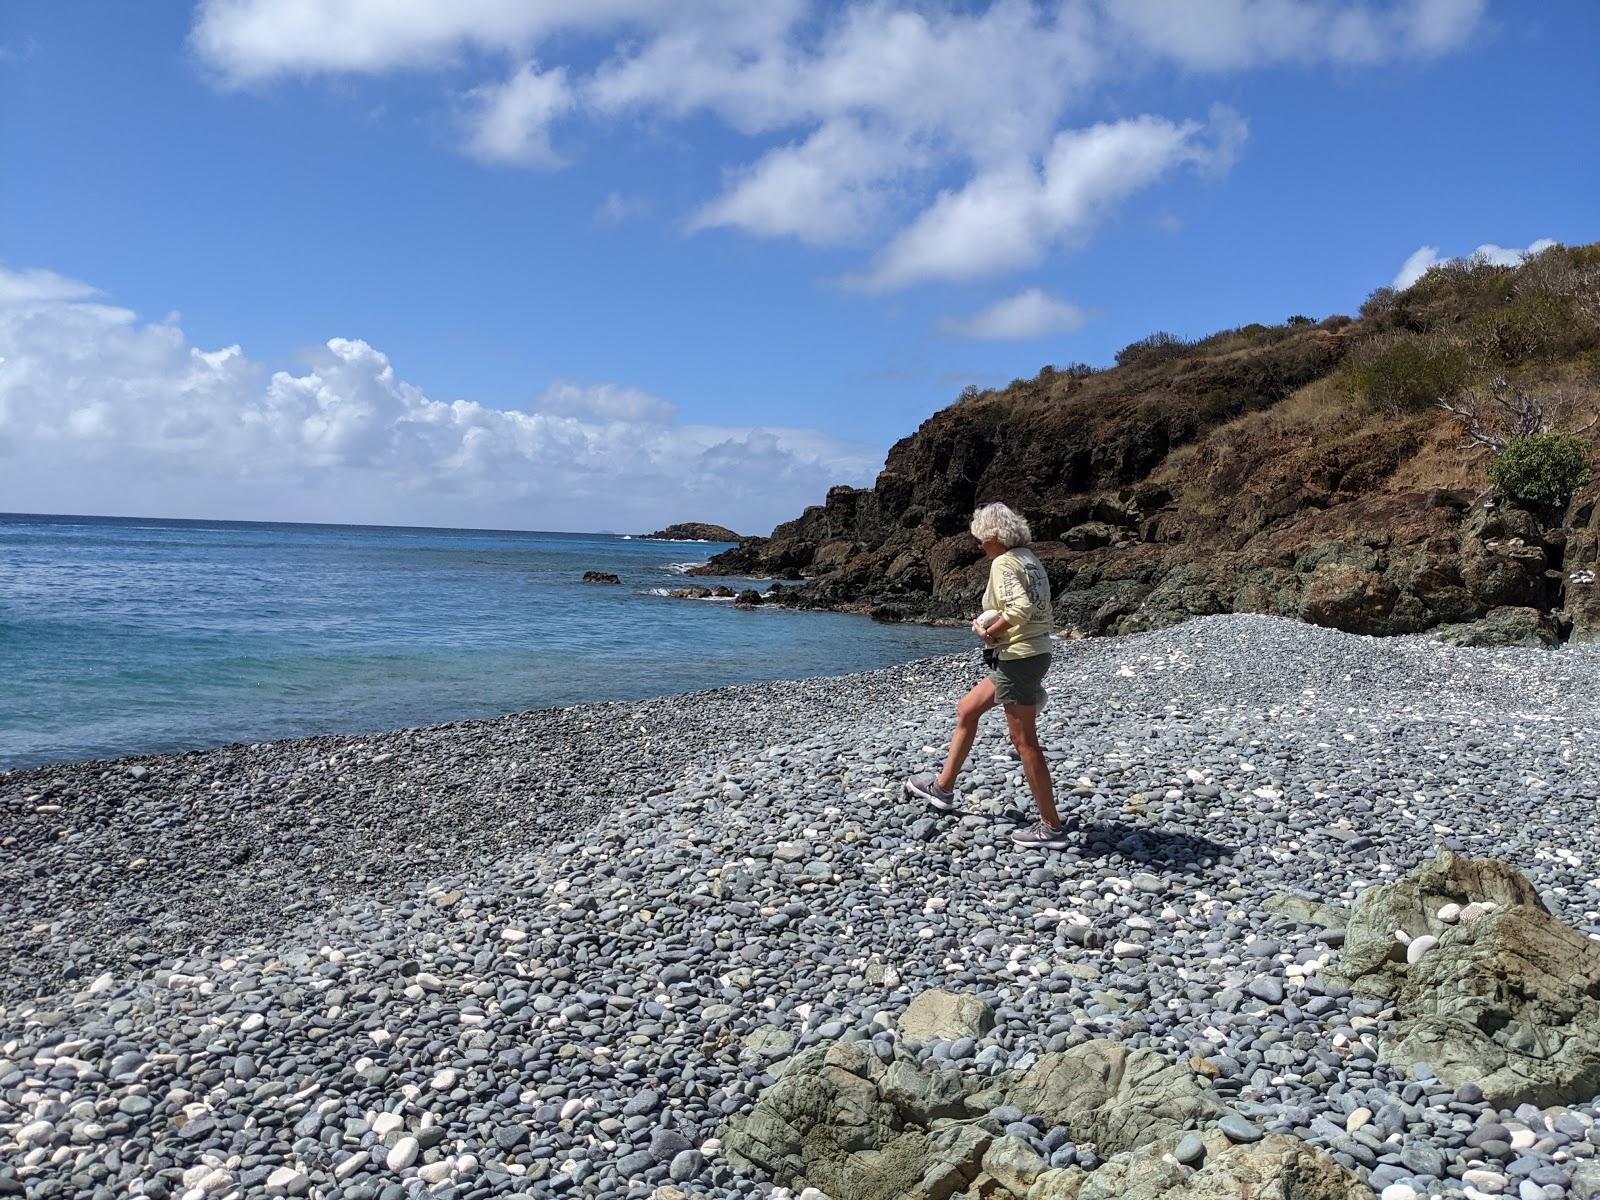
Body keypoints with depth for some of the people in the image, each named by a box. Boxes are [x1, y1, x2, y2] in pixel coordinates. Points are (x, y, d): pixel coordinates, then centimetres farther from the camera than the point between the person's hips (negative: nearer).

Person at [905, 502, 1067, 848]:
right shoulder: (1030, 559, 14)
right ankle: (943, 788, 30)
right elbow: (1038, 610, 15)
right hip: (1035, 653, 11)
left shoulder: (1003, 563, -14)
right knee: (966, 709, 20)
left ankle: (1051, 827, 2)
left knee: (1024, 741, -4)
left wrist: (989, 633, -15)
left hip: (1018, 657, -11)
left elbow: (1020, 609, -29)